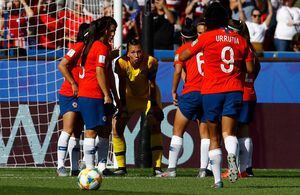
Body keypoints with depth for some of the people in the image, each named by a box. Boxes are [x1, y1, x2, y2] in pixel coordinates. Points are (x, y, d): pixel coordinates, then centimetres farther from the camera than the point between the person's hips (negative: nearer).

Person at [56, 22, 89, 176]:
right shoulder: (79, 47, -10)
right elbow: (62, 66, -18)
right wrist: (73, 84, -18)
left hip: (81, 96, 9)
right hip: (69, 95, -9)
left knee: (76, 133, 8)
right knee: (68, 130, -14)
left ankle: (75, 169, 8)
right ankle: (60, 166, -15)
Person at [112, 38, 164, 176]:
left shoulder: (151, 62, -29)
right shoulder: (121, 63, -27)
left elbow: (152, 84, -19)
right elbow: (122, 85, -17)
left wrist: (154, 104, -18)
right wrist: (122, 104, -18)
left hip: (148, 96, -1)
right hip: (130, 96, 1)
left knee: (155, 124, -17)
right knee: (116, 126, -7)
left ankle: (157, 167, -15)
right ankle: (121, 167, 5)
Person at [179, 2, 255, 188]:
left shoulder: (207, 37, -2)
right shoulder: (240, 40, 8)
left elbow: (182, 57, 5)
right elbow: (250, 68, 10)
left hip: (212, 90, -1)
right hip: (234, 89, 1)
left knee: (214, 138, 9)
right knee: (228, 132, -9)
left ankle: (217, 178, 7)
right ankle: (232, 154, -43)